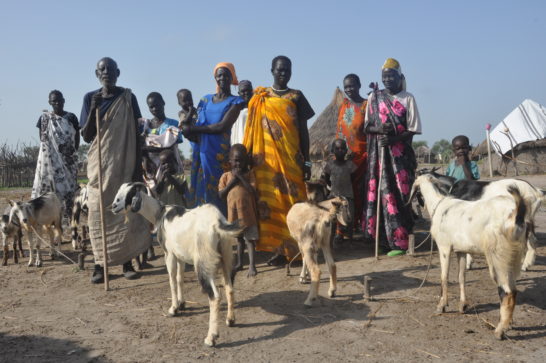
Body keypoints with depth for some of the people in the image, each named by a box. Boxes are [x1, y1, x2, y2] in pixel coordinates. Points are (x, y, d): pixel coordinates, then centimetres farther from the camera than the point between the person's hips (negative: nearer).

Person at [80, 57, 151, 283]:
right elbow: (86, 136, 0)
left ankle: (127, 263, 7)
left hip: (125, 164, 0)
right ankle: (99, 265, 4)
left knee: (127, 212, -1)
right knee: (99, 214, -1)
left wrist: (138, 166, -4)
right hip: (100, 165, 1)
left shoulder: (128, 98, 3)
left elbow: (136, 134, 2)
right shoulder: (90, 98, 5)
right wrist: (93, 110, -13)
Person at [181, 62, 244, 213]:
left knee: (216, 194, -8)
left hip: (219, 154, -4)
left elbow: (222, 127, -10)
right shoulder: (205, 100, 19)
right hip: (200, 153, 5)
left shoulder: (235, 102, 3)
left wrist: (193, 129, -7)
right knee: (198, 190, 1)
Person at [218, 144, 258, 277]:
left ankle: (252, 265, -3)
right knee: (239, 238, 18)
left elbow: (253, 191, -16)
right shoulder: (226, 176, 2)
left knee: (249, 238, -2)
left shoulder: (249, 174, -4)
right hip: (233, 212, 3)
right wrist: (232, 181, -12)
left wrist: (241, 177, -16)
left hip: (247, 212, -3)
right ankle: (239, 263, 28)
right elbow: (221, 194, -3)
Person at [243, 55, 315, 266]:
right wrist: (250, 158, 4)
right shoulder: (260, 98, 10)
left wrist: (306, 161, 2)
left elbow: (303, 131, 7)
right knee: (269, 203, -1)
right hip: (267, 160, 1)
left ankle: (291, 247, 5)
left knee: (292, 201, -3)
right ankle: (278, 248, 5)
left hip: (290, 159, -1)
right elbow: (253, 131, 10)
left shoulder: (296, 97, 8)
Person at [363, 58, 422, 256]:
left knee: (401, 195, -6)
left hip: (400, 153, -2)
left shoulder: (407, 98, 6)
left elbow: (413, 129, 1)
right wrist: (380, 130, -11)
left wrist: (393, 138, -15)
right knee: (384, 193, -2)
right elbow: (367, 126, 10)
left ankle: (399, 240, -4)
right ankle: (388, 238, 3)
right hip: (379, 154, 2)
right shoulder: (374, 97, 12)